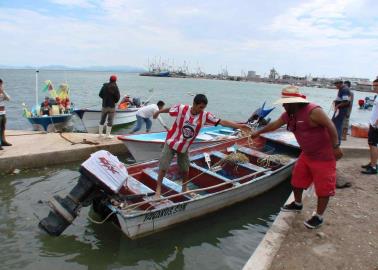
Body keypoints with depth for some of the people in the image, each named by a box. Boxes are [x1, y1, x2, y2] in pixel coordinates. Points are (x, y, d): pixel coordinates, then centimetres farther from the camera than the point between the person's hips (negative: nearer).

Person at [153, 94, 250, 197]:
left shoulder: (205, 116, -16)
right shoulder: (181, 108, -21)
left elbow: (222, 122, -19)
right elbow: (169, 109, -2)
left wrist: (239, 126, -26)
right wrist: (158, 112, 15)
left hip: (184, 147, 3)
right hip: (171, 142, -2)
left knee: (185, 169, 14)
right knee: (163, 167, -1)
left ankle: (184, 187, 37)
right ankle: (158, 188, 17)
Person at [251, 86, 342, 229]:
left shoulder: (313, 111, -25)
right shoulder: (289, 114, 1)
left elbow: (330, 126, -23)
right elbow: (274, 124, 14)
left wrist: (336, 146, -24)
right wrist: (258, 132, 21)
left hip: (323, 156, -8)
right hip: (307, 154, 9)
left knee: (323, 187, 2)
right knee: (297, 179, 17)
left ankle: (319, 217, 15)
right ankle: (297, 204, 38)